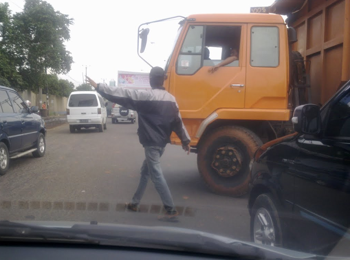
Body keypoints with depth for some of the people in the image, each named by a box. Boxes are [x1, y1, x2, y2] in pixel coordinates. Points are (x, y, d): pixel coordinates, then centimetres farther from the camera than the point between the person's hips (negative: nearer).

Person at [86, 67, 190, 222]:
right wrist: (185, 140, 15)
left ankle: (171, 211, -6)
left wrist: (98, 87, -8)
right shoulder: (171, 99, 7)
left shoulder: (146, 96, -14)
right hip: (162, 142, 8)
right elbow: (178, 122, 9)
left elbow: (122, 94, -14)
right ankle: (134, 203, 30)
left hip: (151, 143, -8)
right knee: (145, 172, 18)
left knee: (156, 175, -5)